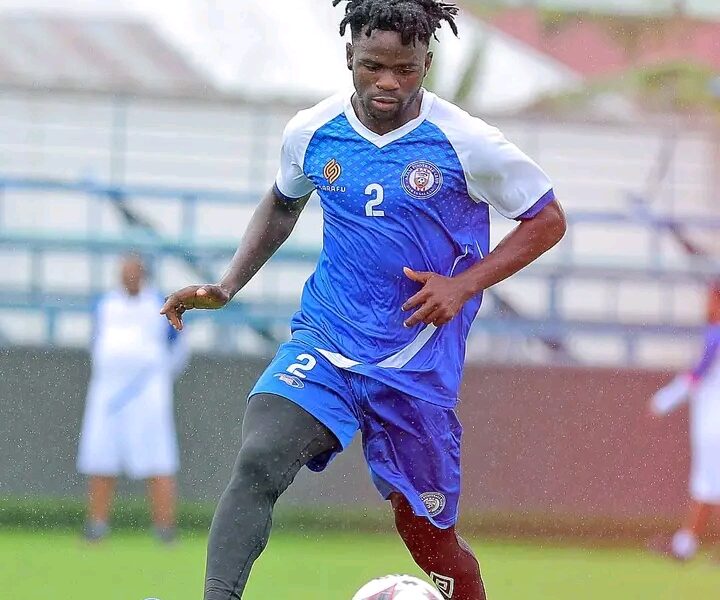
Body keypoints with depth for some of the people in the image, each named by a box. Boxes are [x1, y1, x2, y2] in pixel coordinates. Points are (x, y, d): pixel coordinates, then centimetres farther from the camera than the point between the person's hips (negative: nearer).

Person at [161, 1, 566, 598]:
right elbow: (282, 205, 21)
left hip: (417, 366, -1)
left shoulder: (466, 143, -10)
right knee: (258, 462, -25)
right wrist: (226, 287, 9)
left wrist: (463, 285, -13)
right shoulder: (314, 132, -1)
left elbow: (547, 221, -1)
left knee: (425, 530, 7)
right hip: (321, 344, 2)